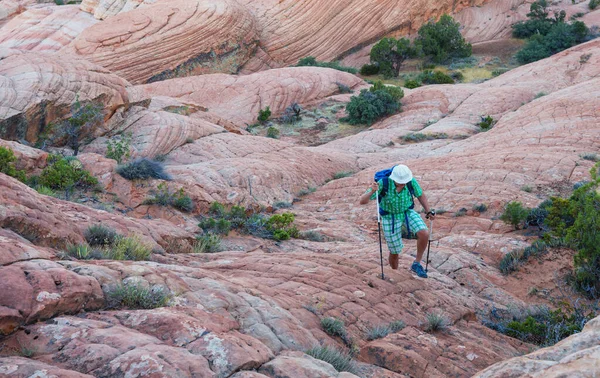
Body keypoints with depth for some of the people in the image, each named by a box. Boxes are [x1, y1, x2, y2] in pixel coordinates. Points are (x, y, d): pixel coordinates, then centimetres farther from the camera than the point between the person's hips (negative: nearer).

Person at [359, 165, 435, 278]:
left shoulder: (411, 181, -24)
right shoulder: (383, 183, -33)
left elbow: (421, 195, -1)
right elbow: (362, 201, -36)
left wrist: (429, 212, -4)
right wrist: (372, 191, -55)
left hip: (408, 212, 2)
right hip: (390, 217, -2)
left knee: (424, 234, -23)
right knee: (395, 252, 6)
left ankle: (416, 264, -1)